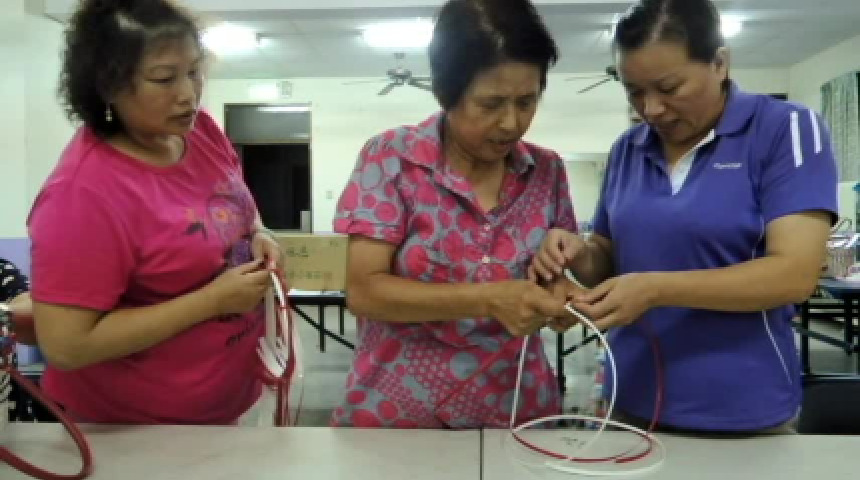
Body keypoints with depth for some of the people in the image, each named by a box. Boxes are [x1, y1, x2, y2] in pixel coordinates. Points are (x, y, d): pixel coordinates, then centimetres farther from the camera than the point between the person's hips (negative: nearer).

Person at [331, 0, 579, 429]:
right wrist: (489, 300, -27)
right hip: (396, 414, -2)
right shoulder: (391, 158, -11)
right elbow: (364, 291, -16)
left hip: (515, 413, 3)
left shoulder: (547, 171, -1)